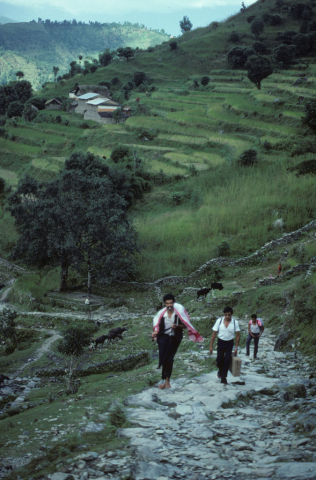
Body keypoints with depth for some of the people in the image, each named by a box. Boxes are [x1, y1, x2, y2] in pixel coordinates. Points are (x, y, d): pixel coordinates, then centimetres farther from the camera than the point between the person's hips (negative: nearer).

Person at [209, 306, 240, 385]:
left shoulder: (235, 322, -12)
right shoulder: (219, 321, -11)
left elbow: (238, 335, -4)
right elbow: (214, 334, -4)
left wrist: (236, 347, -8)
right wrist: (211, 346, -5)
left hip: (229, 343, 0)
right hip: (221, 342, 0)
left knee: (227, 360, -8)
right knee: (219, 360, 1)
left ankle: (223, 377, 5)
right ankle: (220, 370, 34)